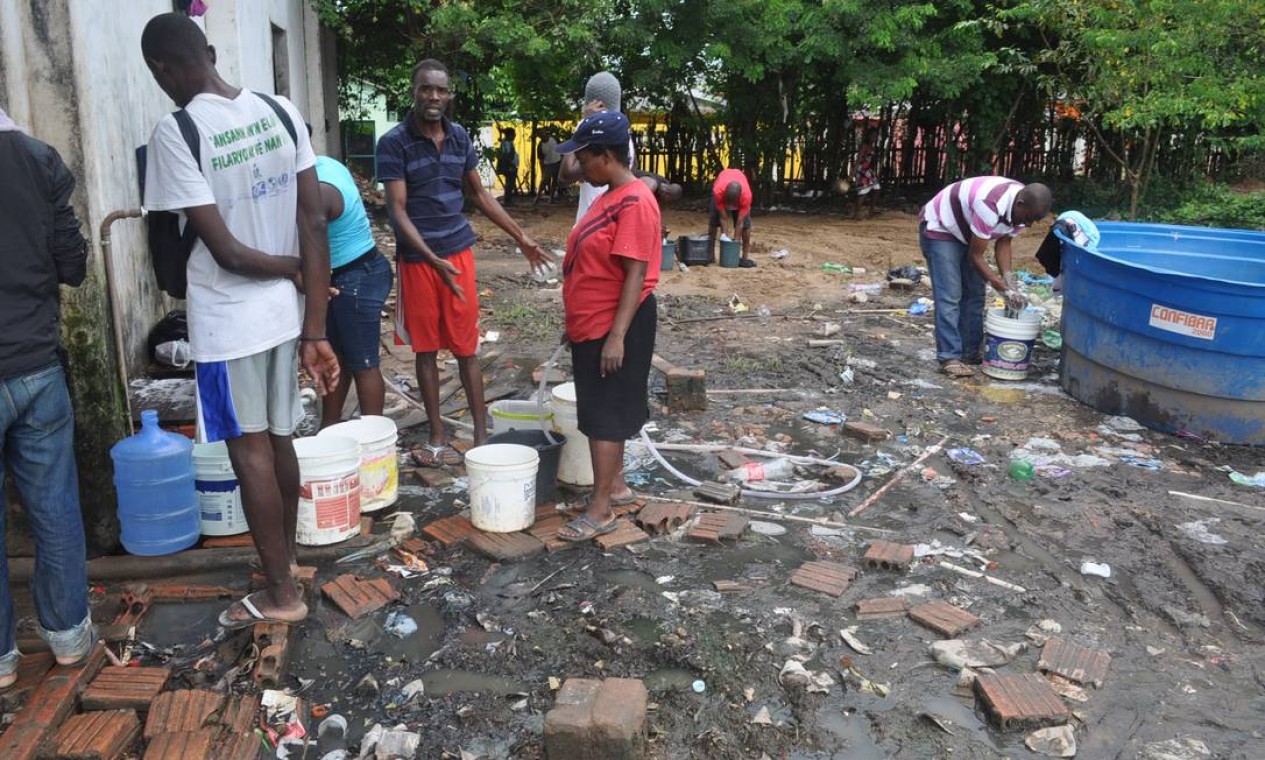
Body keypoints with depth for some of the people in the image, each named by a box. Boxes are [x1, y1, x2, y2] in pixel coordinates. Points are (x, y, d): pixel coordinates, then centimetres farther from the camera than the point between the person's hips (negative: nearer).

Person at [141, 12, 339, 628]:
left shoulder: (174, 133, -16)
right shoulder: (282, 112, -1)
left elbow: (226, 250, -20)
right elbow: (313, 224, -5)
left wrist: (297, 272, -1)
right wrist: (315, 331, -4)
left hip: (228, 317, -6)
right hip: (283, 311, 6)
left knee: (250, 451, 6)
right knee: (279, 439, 19)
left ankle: (280, 593, 18)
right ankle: (287, 558, 37)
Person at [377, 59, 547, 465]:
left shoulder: (460, 137, 5)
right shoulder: (394, 143, -9)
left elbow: (480, 194, 16)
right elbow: (397, 211, -14)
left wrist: (521, 238, 16)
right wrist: (433, 260, -25)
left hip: (459, 252, 3)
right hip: (417, 258, -3)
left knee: (467, 349, 6)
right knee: (426, 349, 7)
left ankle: (482, 435, 13)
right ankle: (438, 437, 17)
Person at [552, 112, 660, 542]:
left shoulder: (635, 202, -18)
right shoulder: (609, 197, 12)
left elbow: (636, 273, -23)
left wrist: (617, 336, -26)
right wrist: (579, 325, 20)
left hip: (614, 328, -10)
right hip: (592, 326, 10)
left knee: (605, 414, -5)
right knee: (605, 410, 17)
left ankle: (601, 510, 2)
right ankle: (616, 485, 30)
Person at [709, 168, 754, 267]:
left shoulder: (746, 195, -43)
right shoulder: (718, 191, -44)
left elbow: (739, 222, -35)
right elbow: (723, 218, -34)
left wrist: (735, 240, -31)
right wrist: (725, 237, -31)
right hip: (723, 194, 0)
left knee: (746, 224, -13)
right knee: (713, 222, -8)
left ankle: (745, 257, -7)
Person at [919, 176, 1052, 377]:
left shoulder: (1021, 208, -13)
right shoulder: (990, 206, -38)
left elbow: (1003, 243, -1)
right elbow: (976, 256, -28)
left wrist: (1008, 283, -13)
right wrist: (1004, 289, -24)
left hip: (965, 232, 9)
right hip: (938, 228, -9)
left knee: (974, 294, 6)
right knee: (949, 296, -15)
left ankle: (970, 353, 12)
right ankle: (949, 358, -15)